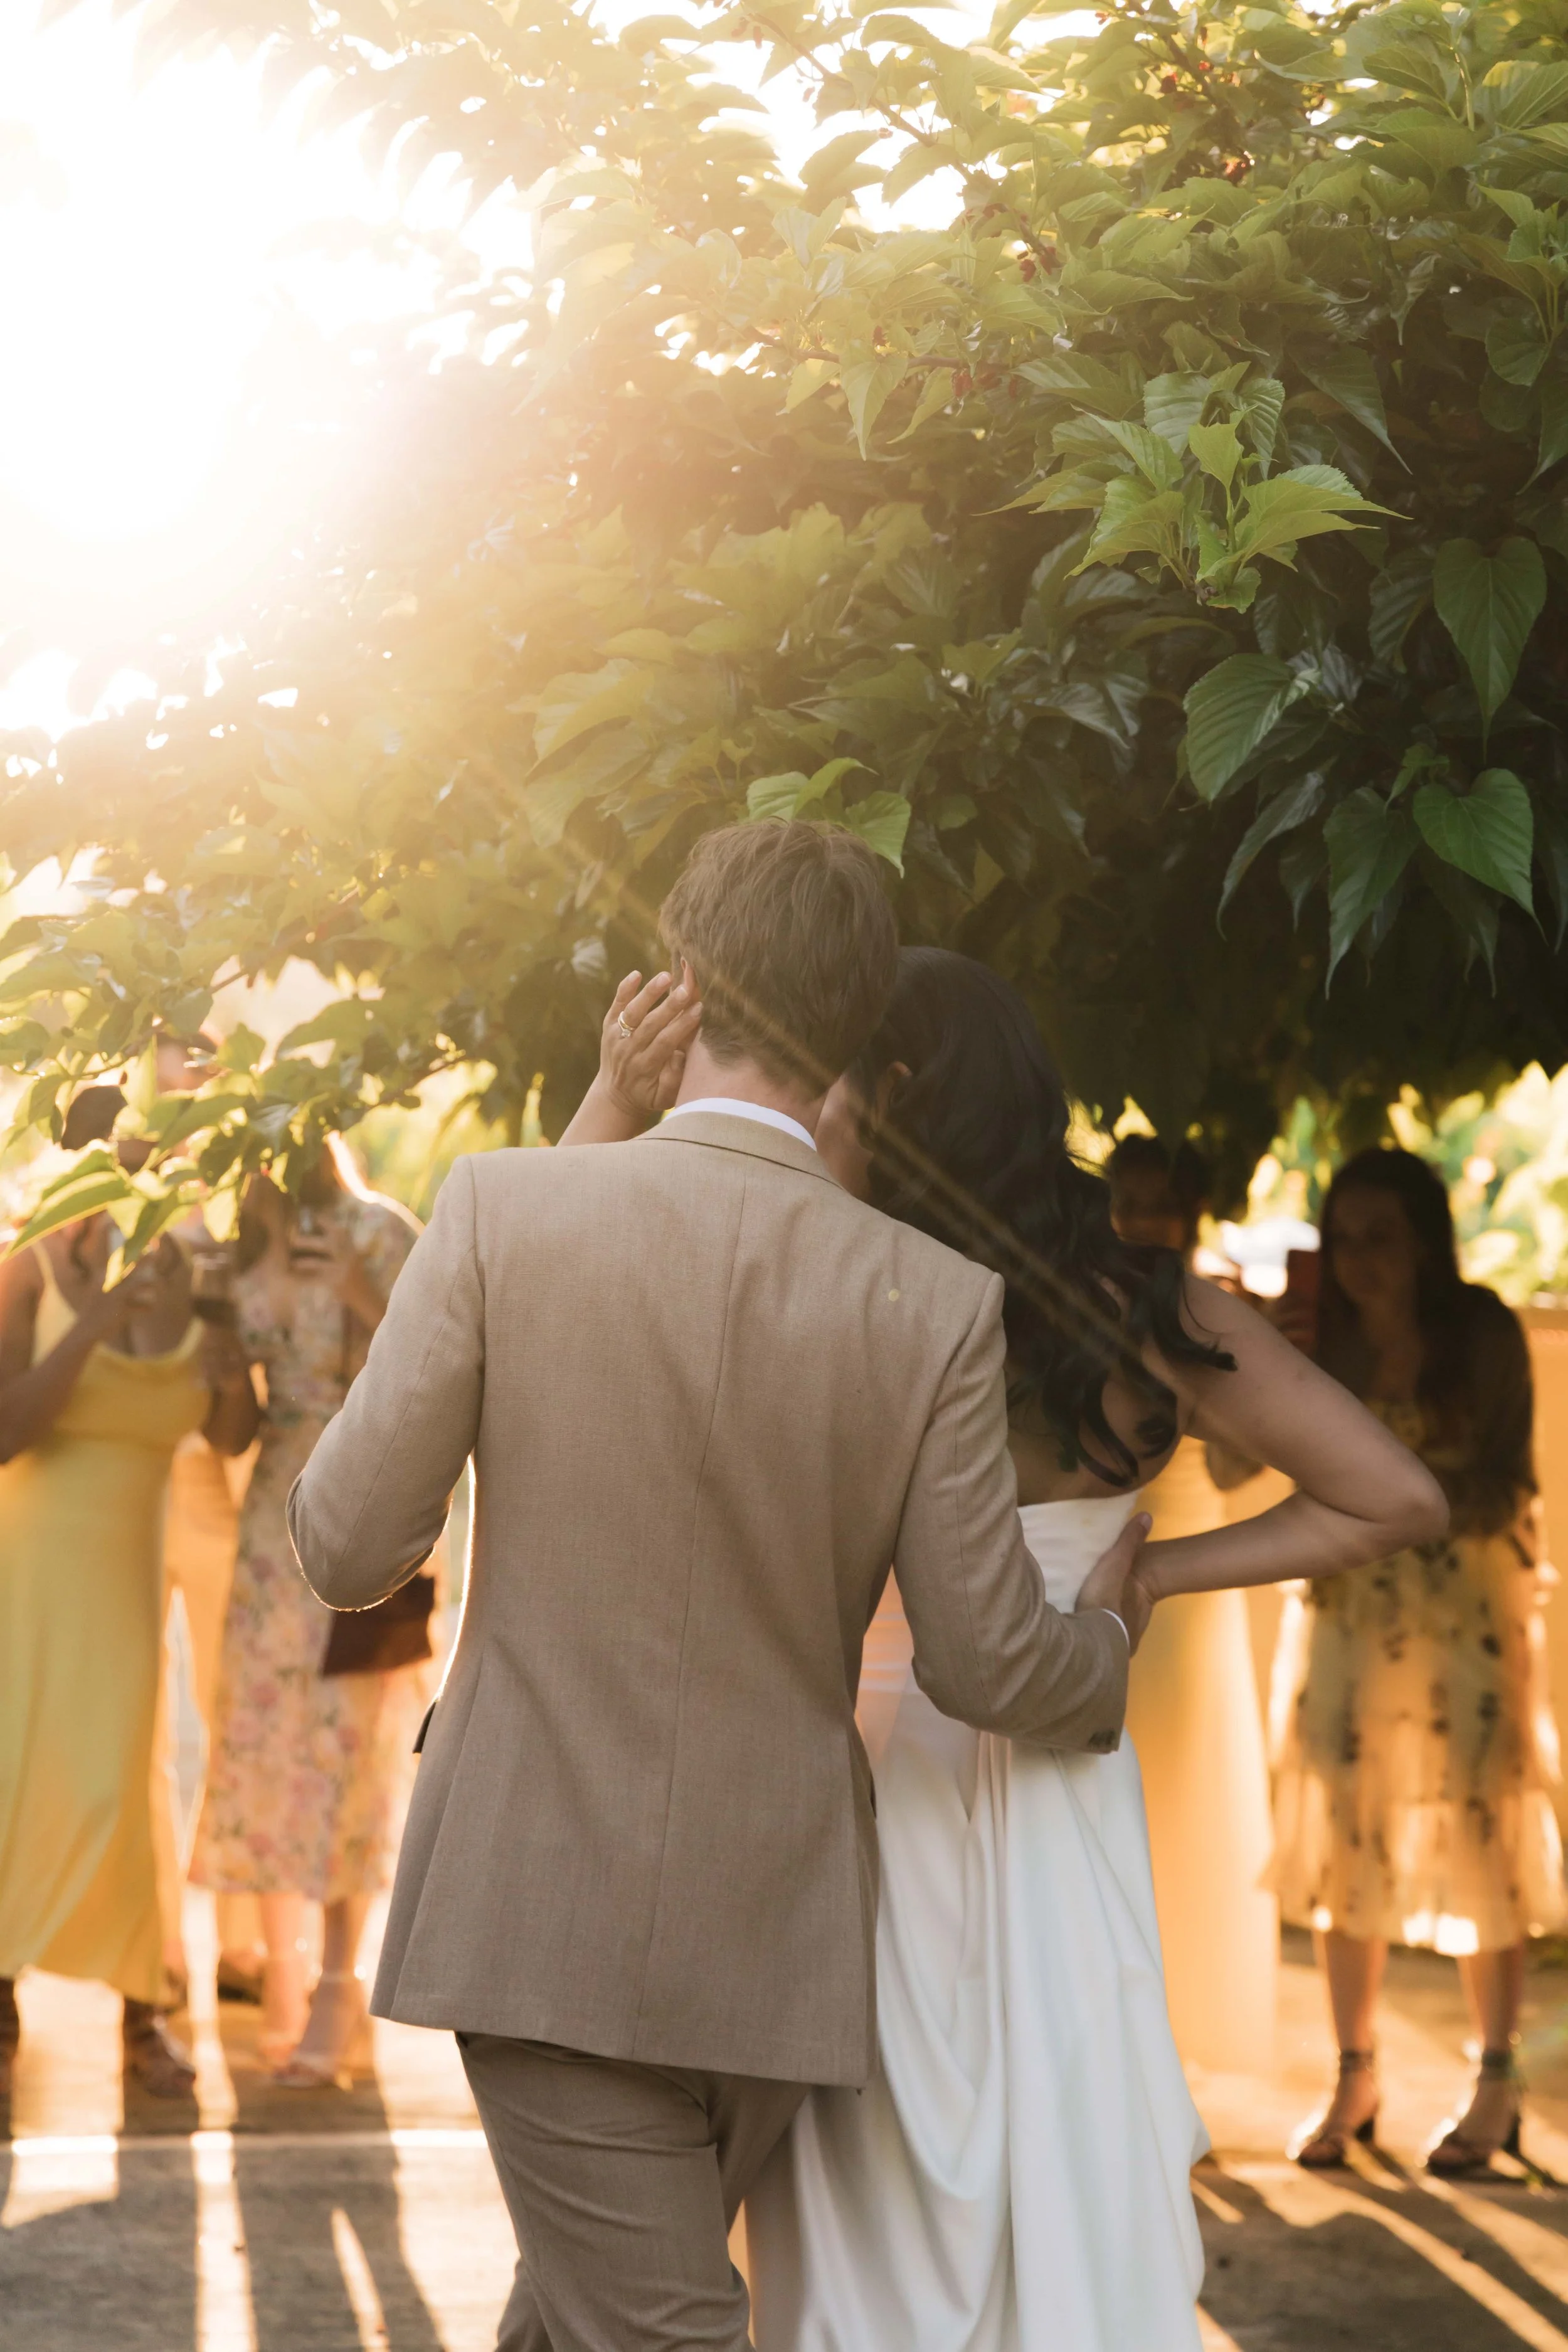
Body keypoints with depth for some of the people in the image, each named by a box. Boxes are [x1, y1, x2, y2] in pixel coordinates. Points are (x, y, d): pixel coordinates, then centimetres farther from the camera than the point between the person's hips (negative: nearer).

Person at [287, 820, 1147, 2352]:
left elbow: (345, 1551, -8)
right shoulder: (937, 1306, -8)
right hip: (772, 1940, 2)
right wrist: (1106, 1642, 19)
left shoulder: (503, 1209, -12)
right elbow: (988, 1665, -3)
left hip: (542, 1920, -2)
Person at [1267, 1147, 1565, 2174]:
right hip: (1349, 1617, 3)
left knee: (1478, 1841, 0)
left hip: (1467, 1616, -3)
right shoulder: (1327, 1340, 2)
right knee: (1346, 1845, 6)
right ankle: (1356, 2078, 19)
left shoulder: (1481, 1333, -7)